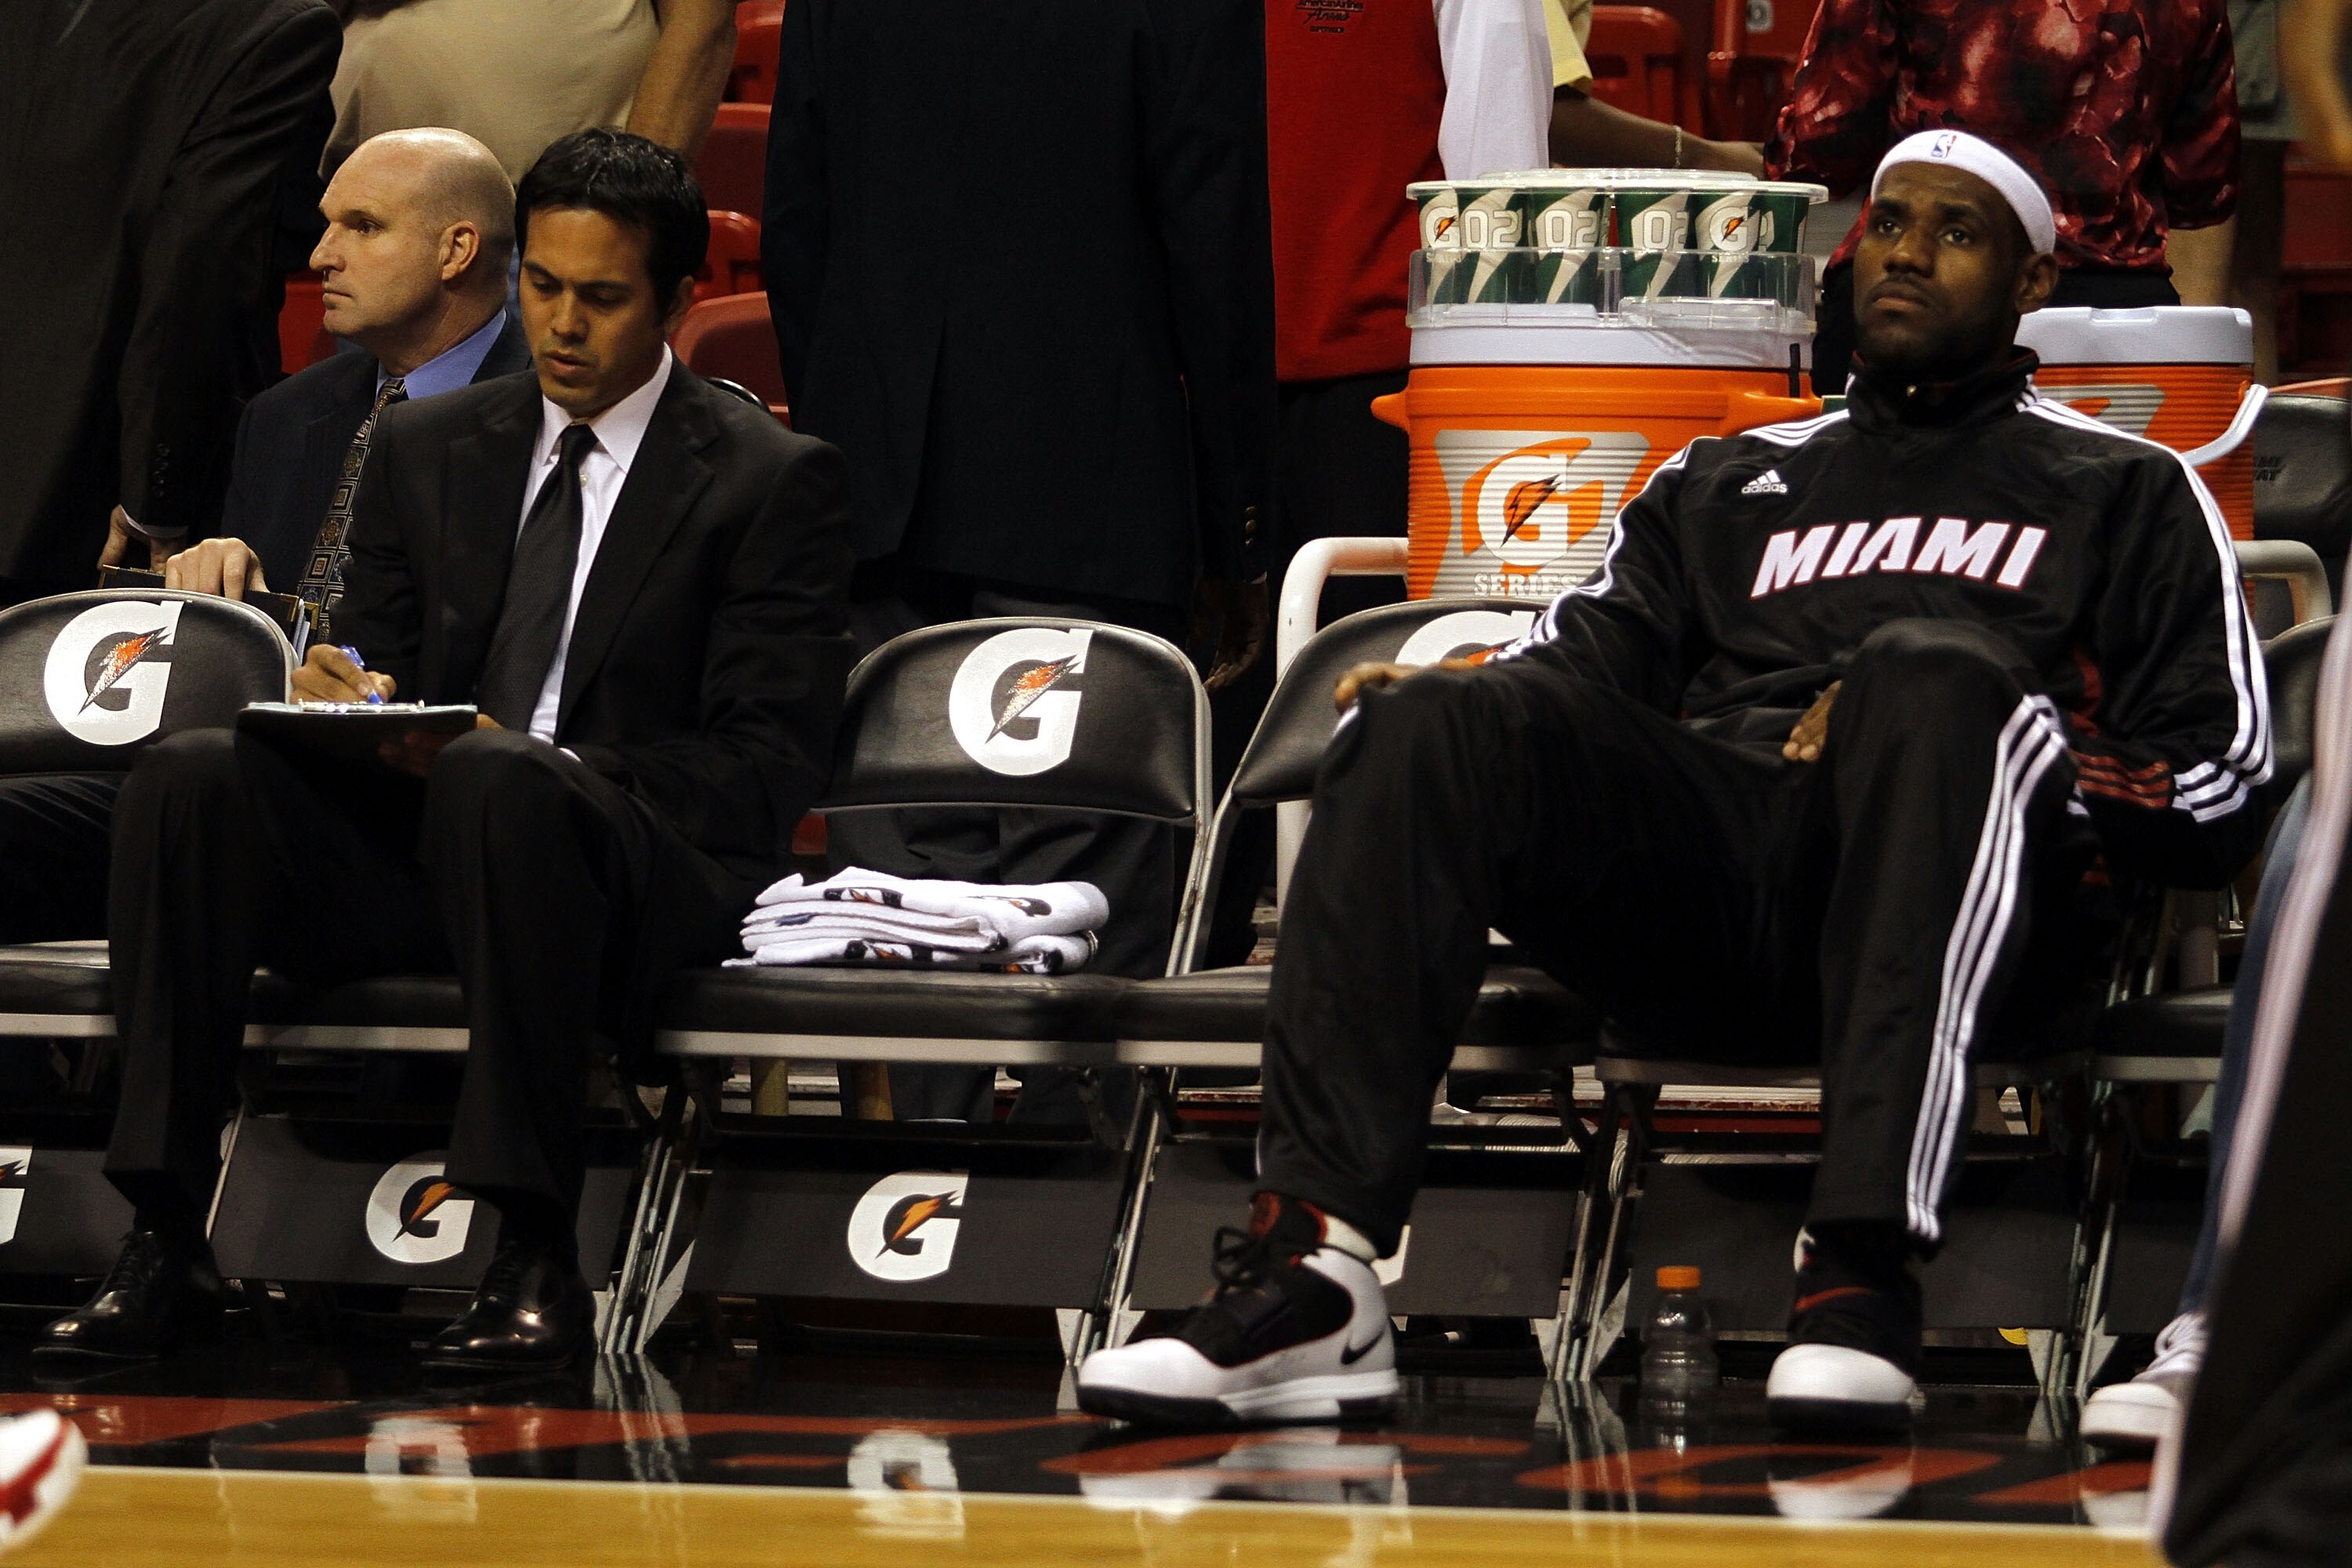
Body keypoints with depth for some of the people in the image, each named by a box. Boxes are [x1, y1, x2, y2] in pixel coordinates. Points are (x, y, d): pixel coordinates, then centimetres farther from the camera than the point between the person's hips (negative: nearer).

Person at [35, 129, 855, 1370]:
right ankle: (164, 1241, -27)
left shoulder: (772, 481, 2)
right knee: (188, 778, -24)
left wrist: (518, 756, -21)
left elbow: (766, 772, -6)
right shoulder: (427, 448, 18)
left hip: (641, 871, -5)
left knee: (498, 785, -39)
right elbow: (370, 662, 19)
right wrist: (339, 698, -9)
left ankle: (535, 1261, -39)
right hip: (411, 846, 5)